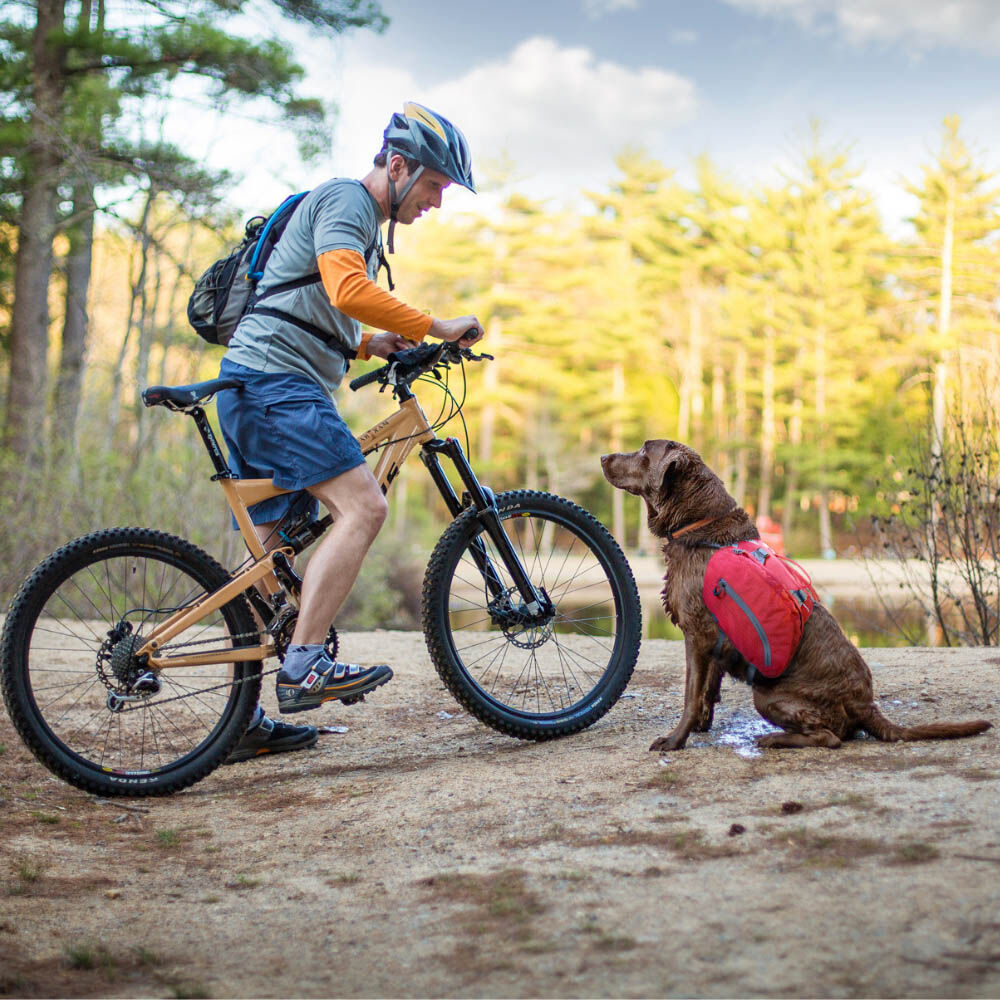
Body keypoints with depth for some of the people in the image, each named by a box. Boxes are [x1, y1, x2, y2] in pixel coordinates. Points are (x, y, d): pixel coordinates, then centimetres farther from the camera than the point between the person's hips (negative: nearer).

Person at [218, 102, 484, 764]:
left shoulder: (364, 222, 28)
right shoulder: (344, 199, -4)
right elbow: (348, 290, -23)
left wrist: (369, 346, 14)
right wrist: (437, 328, -17)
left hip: (261, 388, 11)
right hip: (275, 382, -11)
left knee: (274, 554, 7)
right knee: (362, 506, -21)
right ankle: (304, 666, -23)